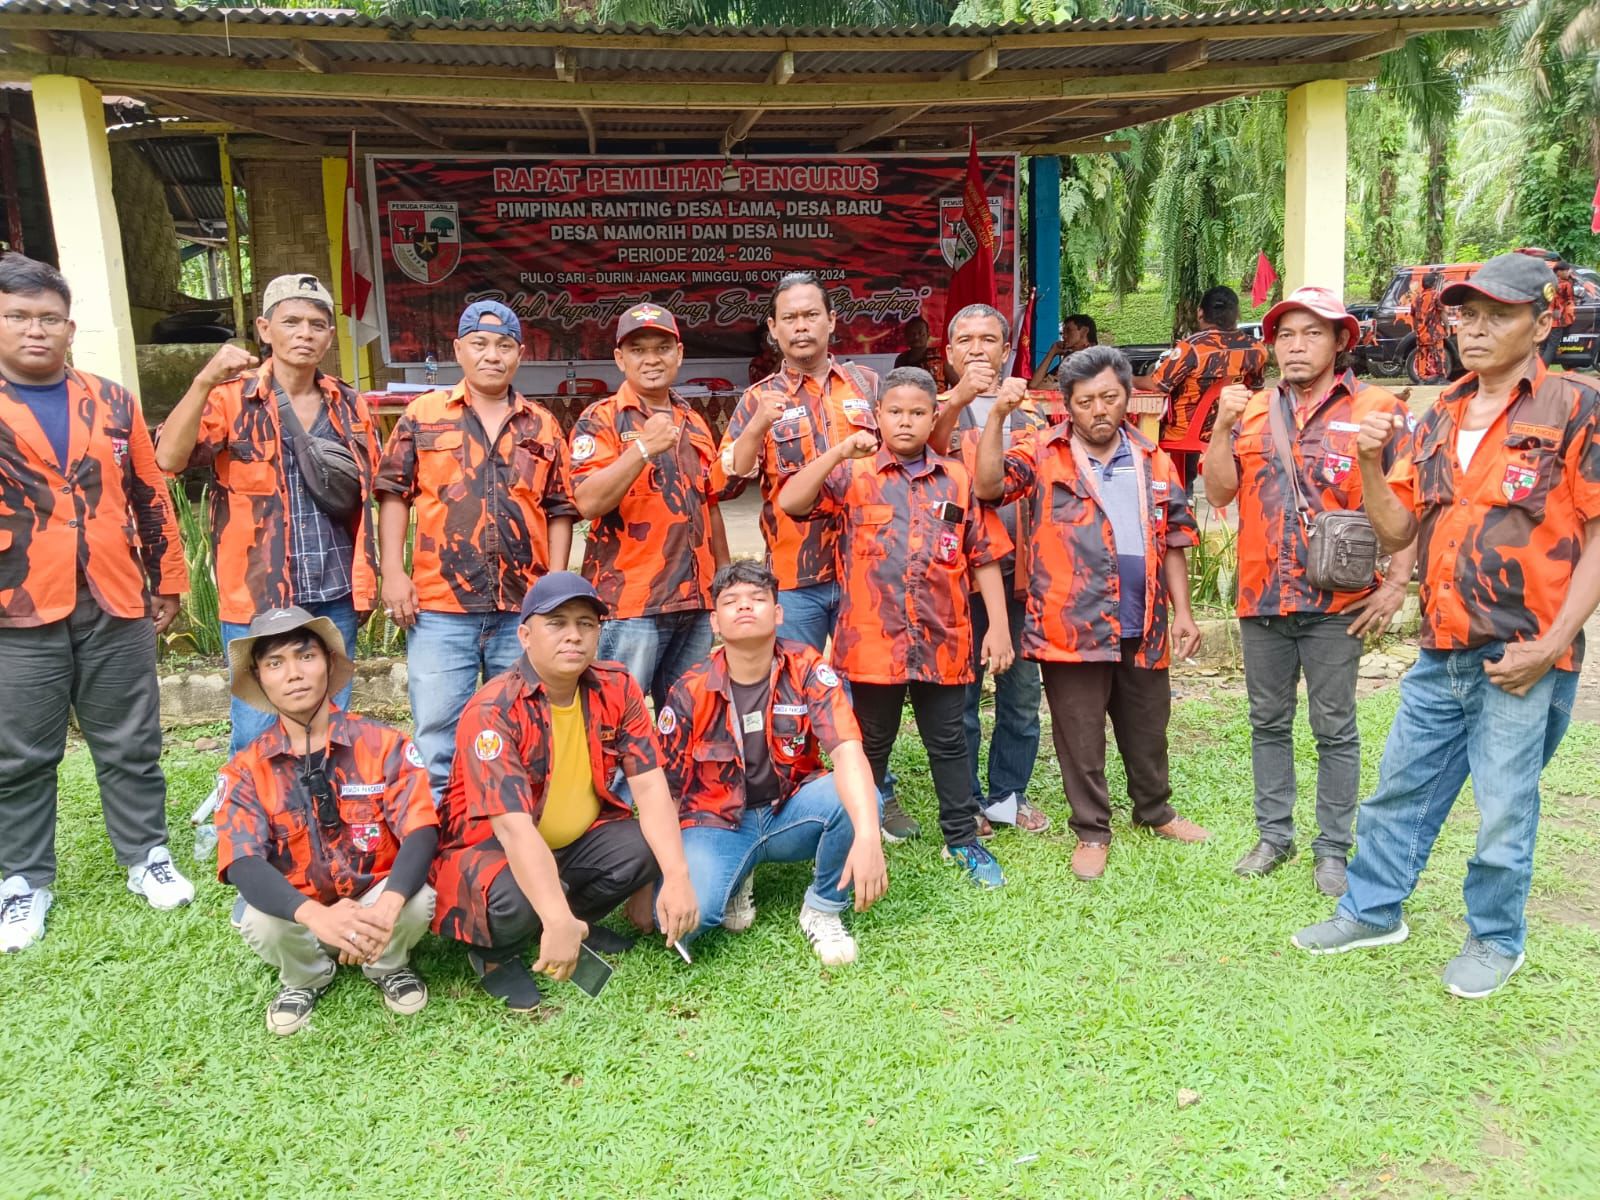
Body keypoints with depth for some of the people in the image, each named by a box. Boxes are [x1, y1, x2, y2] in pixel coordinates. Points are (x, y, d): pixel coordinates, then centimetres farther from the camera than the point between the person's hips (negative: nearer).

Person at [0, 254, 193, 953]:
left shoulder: (112, 402, 7)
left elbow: (151, 496, 12)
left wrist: (168, 580, 12)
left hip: (117, 608, 2)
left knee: (131, 747, 11)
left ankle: (146, 858, 25)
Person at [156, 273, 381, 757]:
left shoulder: (351, 406, 9)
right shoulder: (231, 399, -3)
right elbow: (169, 459, -19)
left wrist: (368, 581, 11)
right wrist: (205, 381, -30)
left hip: (335, 597, 4)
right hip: (257, 598, -4)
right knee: (258, 738, 1)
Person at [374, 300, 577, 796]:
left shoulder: (542, 426, 11)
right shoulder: (423, 414, 7)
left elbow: (559, 510, 11)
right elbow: (394, 494, 4)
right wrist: (393, 572, -6)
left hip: (525, 608, 2)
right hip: (439, 607, -2)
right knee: (437, 741, 2)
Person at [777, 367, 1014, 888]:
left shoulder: (959, 479, 6)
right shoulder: (852, 475, 1)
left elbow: (985, 557, 7)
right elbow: (790, 503, -13)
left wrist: (998, 627, 2)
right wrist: (839, 451, -21)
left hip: (943, 641, 2)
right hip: (872, 642, -1)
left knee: (948, 743, 12)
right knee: (871, 744, 12)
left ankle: (962, 839, 25)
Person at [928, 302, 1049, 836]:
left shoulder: (1028, 410, 15)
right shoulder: (939, 409, 5)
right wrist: (958, 399, -36)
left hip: (1019, 570, 3)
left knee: (1021, 693, 9)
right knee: (960, 696, 4)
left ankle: (1008, 793, 25)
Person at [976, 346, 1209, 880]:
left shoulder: (1152, 461, 10)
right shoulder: (1043, 453, -1)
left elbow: (1172, 541, 13)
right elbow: (988, 485, -17)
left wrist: (1182, 611, 8)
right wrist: (998, 415, -25)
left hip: (1143, 623, 4)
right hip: (1073, 624, -4)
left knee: (1147, 726, 19)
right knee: (1080, 736, 6)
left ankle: (1155, 810, 41)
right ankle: (1091, 831, 22)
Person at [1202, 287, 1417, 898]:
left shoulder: (1377, 409, -3)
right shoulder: (1253, 410, 9)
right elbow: (1219, 492, 3)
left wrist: (1395, 583, -10)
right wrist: (1223, 426, -9)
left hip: (1336, 600, -4)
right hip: (1262, 595, 4)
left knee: (1335, 730, 5)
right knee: (1268, 723, 13)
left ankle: (1332, 848, 17)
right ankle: (1274, 835, 26)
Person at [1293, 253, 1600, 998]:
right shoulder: (1437, 421, 10)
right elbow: (1396, 530, 10)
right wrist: (1372, 464, -8)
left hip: (1519, 654, -5)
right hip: (1442, 650, 6)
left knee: (1503, 810, 6)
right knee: (1401, 788, 15)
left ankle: (1497, 939, 27)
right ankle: (1373, 911, 31)